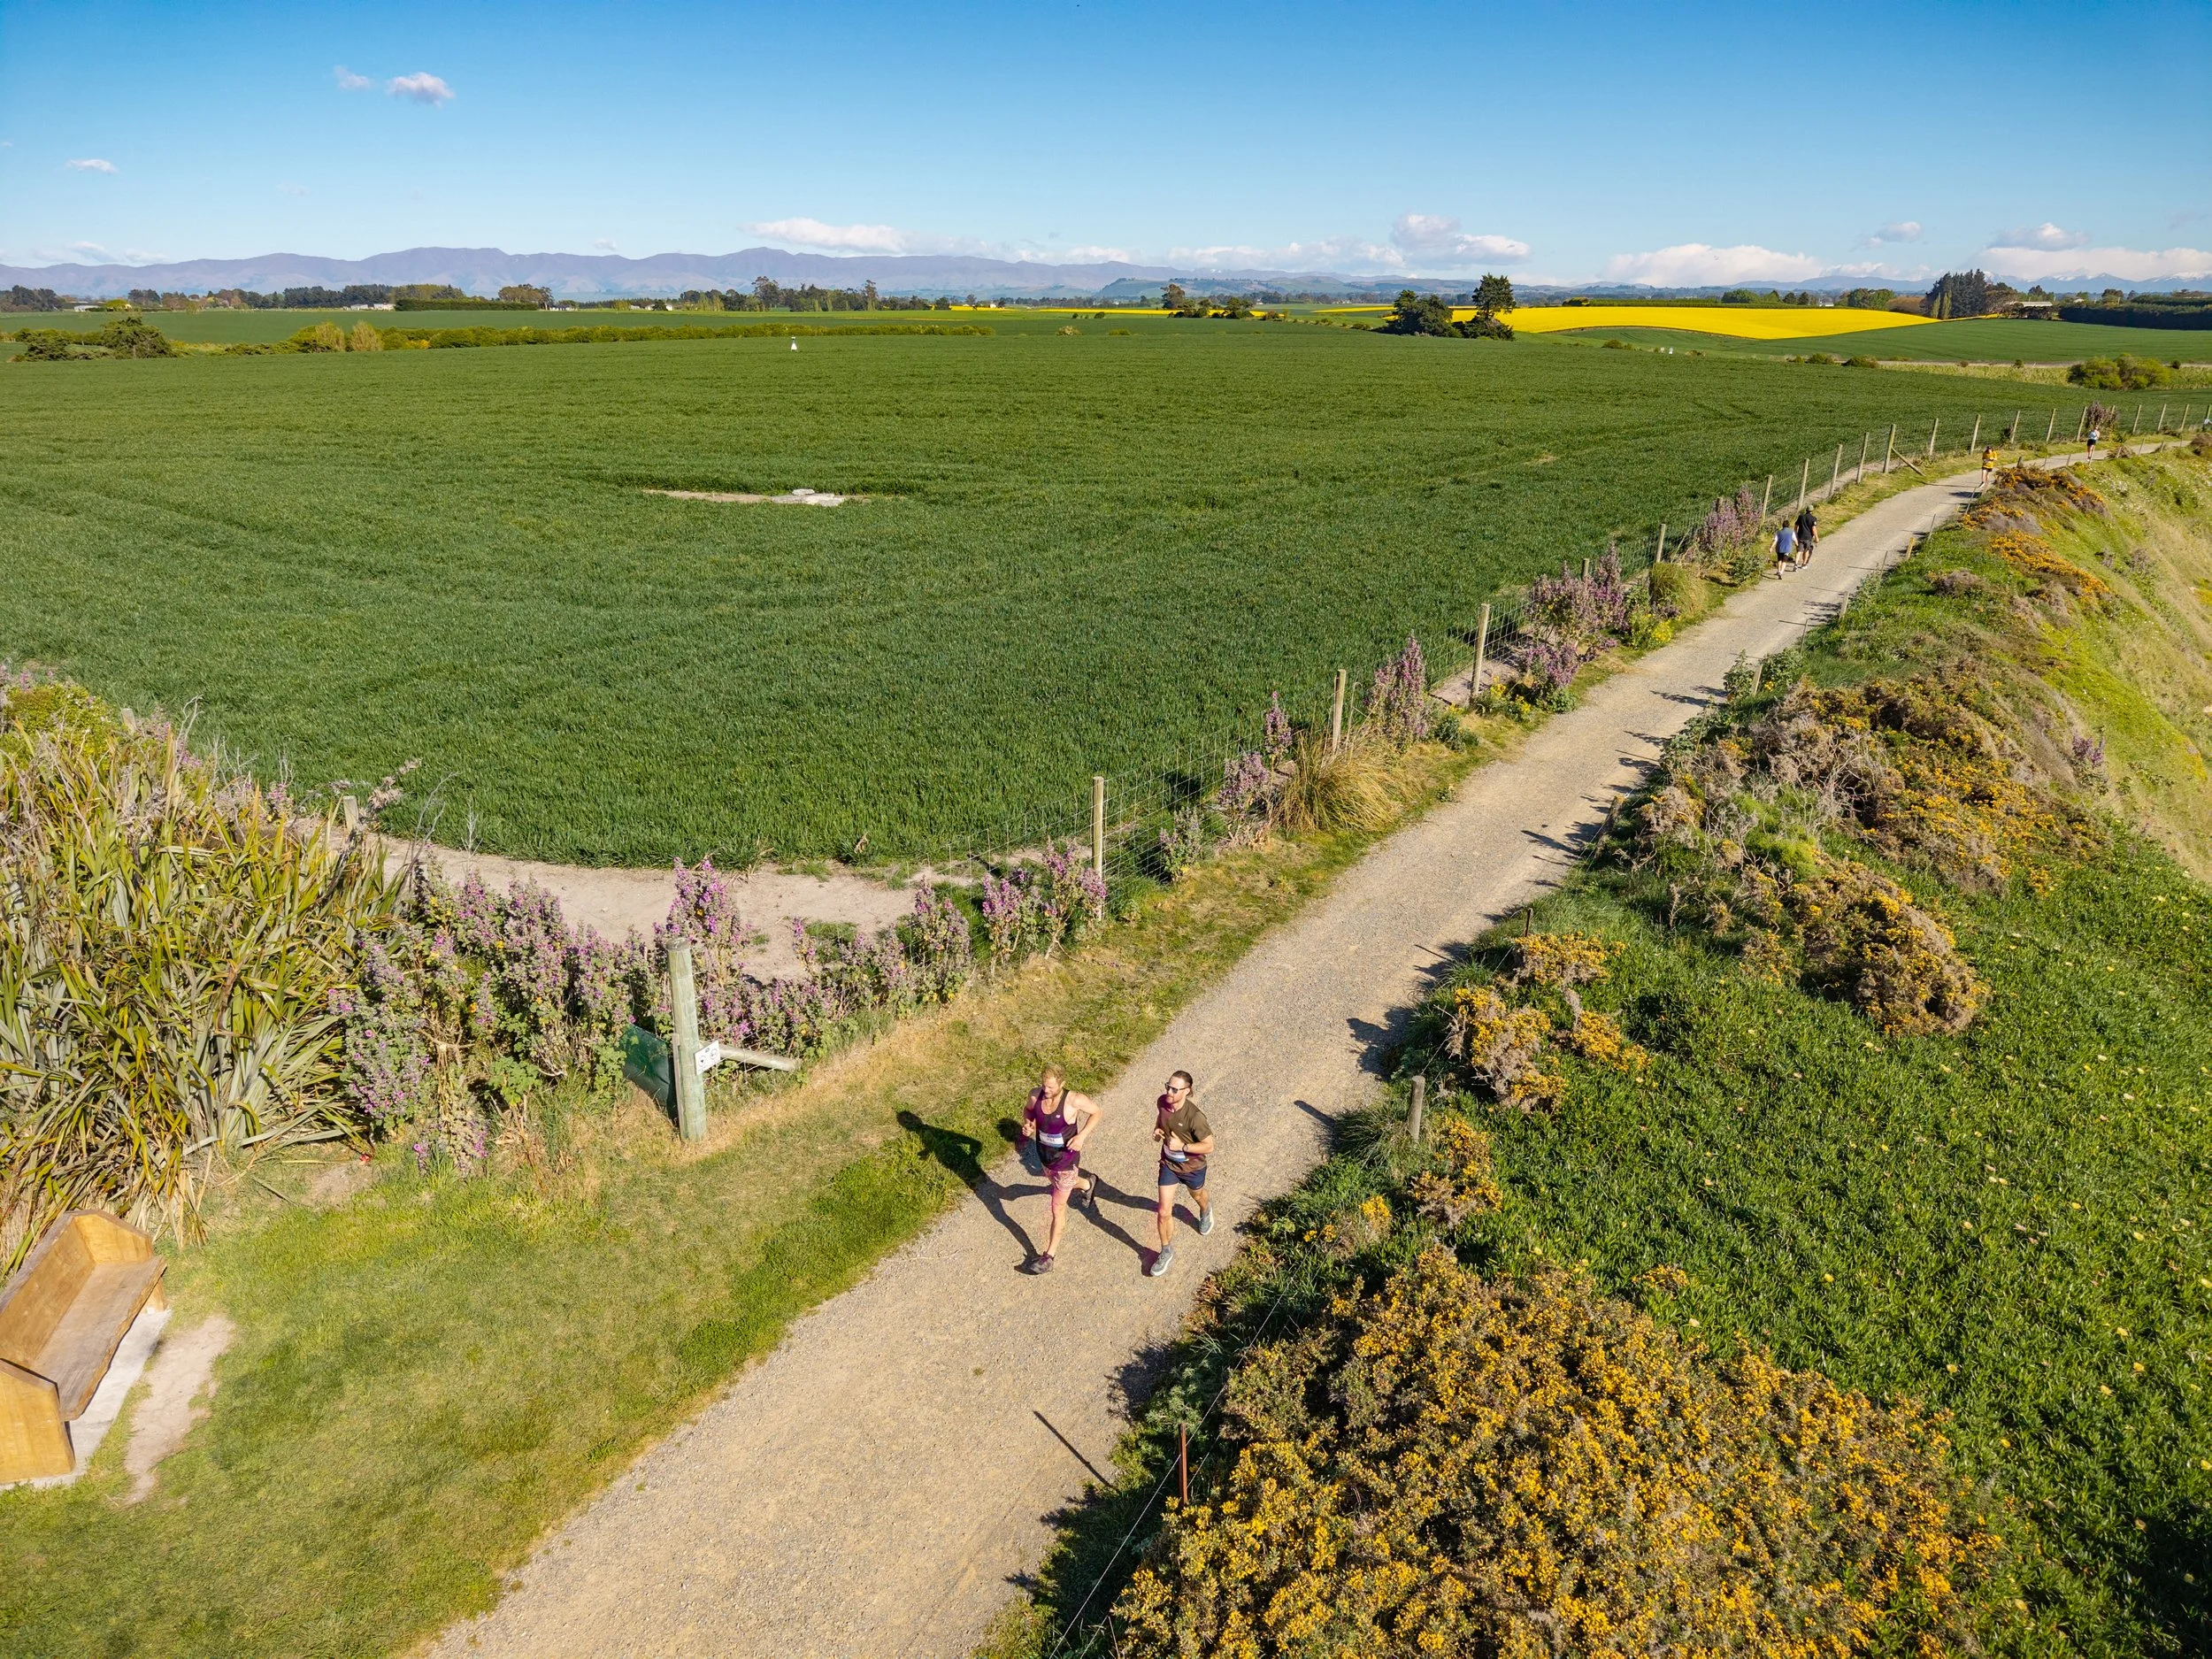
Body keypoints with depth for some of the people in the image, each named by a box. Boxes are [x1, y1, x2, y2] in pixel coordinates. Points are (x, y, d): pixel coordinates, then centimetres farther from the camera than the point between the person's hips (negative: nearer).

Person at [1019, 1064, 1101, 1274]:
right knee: (1057, 1184, 34)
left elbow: (1097, 1112, -12)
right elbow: (1028, 1110, 7)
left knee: (1058, 1207, 4)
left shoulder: (1073, 1100, -29)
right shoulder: (1036, 1094, -16)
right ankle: (1088, 1185, 65)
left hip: (1066, 1160, -6)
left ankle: (1049, 1256, 17)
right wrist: (1027, 1124, -14)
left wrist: (1082, 1136, -22)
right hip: (1044, 1156, 6)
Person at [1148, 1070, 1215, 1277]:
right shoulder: (1162, 1101, -19)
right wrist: (1157, 1130, -14)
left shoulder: (1194, 1116, -36)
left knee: (1197, 1196, 31)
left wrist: (1182, 1146, -35)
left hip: (1192, 1167, -3)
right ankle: (1167, 1253, 23)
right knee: (1164, 1212, 2)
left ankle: (1206, 1209, 67)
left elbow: (1209, 1146, -26)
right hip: (1168, 1164, 3)